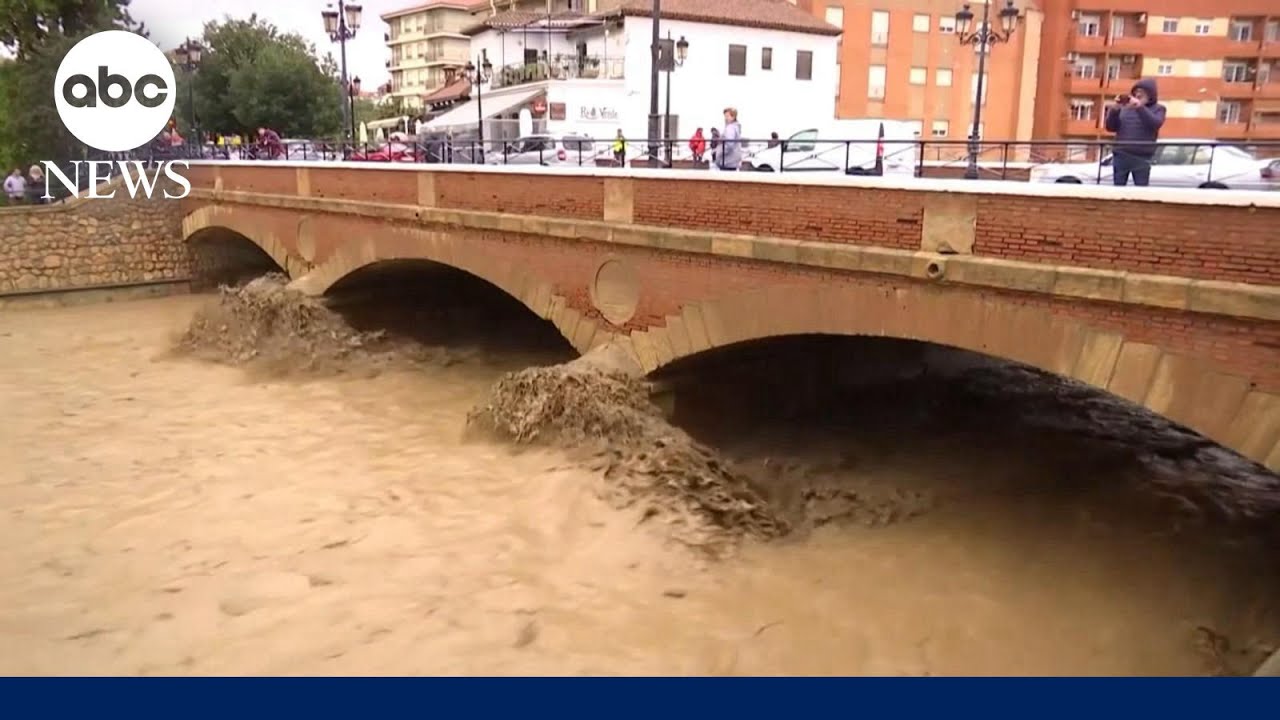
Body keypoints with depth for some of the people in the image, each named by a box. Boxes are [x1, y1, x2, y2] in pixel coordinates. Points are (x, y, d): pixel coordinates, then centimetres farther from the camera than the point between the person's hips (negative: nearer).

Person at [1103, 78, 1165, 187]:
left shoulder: (1157, 109, 9)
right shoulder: (1125, 108, 14)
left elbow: (1155, 124, -12)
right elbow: (1110, 127, 9)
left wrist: (1140, 107, -20)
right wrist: (1115, 109, -6)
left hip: (1141, 158, -3)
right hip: (1121, 156, 3)